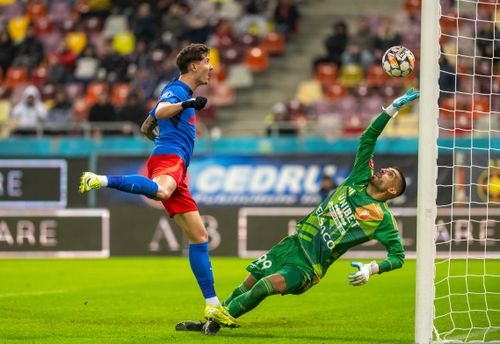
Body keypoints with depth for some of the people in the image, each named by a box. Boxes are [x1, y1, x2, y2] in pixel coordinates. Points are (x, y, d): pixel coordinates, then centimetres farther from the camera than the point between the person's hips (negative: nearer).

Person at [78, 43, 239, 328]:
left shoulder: (184, 95, 32)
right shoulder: (176, 90, 2)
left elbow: (146, 128, 42)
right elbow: (160, 112, -21)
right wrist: (186, 104, -35)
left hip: (177, 166, 10)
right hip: (169, 158, -10)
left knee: (200, 236, 9)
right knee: (161, 191, -48)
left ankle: (213, 305, 10)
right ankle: (100, 180, -44)